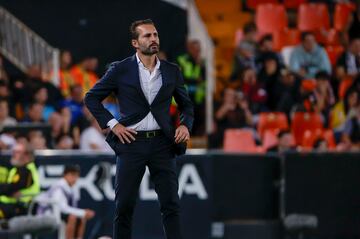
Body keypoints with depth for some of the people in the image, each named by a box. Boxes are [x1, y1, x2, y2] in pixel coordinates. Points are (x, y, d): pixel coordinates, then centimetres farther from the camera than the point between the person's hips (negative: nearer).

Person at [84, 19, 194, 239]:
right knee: (124, 205, 1)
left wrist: (185, 125, -2)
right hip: (132, 141, -2)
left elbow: (186, 105, 18)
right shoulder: (121, 70, 0)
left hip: (162, 144, 2)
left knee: (171, 204, -3)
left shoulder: (172, 71, 8)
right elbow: (92, 98, 6)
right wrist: (112, 124, -4)